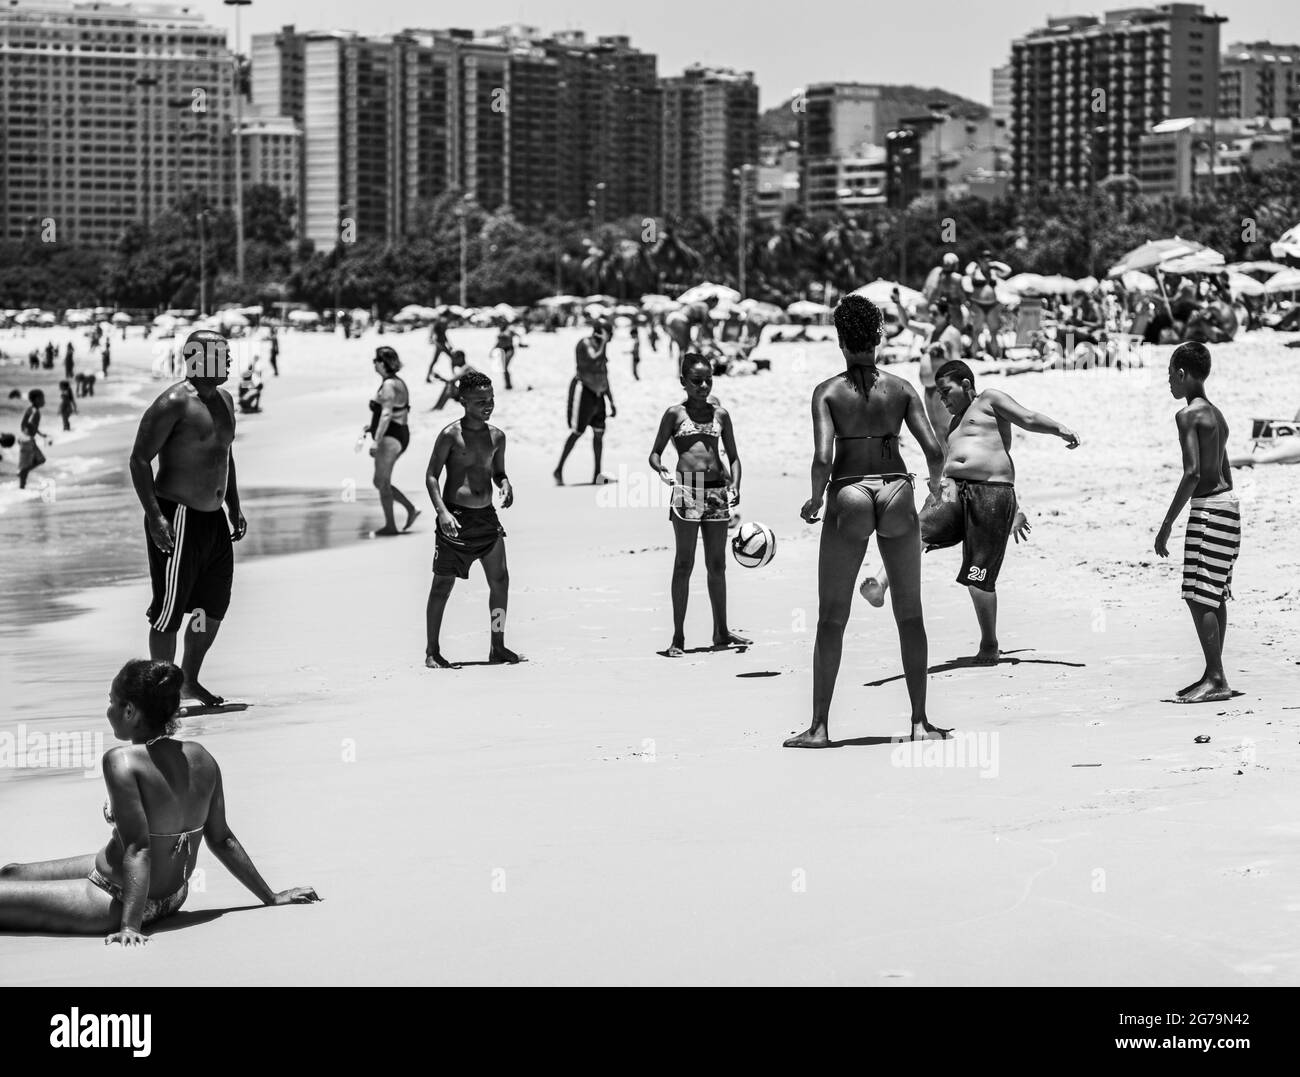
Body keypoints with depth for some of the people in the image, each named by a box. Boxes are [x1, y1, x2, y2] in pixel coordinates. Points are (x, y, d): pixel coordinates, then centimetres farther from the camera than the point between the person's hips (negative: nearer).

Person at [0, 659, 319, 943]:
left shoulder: (122, 761, -24)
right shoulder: (201, 758, -3)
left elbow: (138, 848, -29)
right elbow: (221, 839, 3)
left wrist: (130, 927, -30)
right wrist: (270, 897, 13)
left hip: (119, 899, -8)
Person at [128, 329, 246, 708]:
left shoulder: (223, 400, 13)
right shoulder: (174, 403, -15)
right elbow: (139, 460, -16)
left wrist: (234, 507, 21)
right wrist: (155, 517, -22)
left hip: (213, 518, 9)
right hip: (177, 519, -9)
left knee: (214, 605, 14)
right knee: (170, 609, -5)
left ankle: (190, 682, 28)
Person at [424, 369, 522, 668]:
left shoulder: (496, 436, 7)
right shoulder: (451, 435, -8)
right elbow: (431, 476, -8)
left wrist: (506, 486, -3)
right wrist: (442, 511, -19)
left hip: (487, 516, 5)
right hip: (455, 518, -5)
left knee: (500, 581, 2)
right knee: (443, 584, 0)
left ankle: (498, 647, 13)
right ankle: (432, 652, 8)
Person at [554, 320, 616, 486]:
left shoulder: (600, 348, 14)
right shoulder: (585, 345, -12)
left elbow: (604, 377, 20)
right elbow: (594, 360, -32)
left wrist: (611, 402, 21)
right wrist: (603, 342, -20)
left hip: (597, 394, 8)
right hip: (583, 391, -8)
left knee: (599, 432, 5)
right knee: (576, 432, -8)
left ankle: (597, 475, 9)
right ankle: (559, 470, 1)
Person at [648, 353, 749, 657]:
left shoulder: (720, 413, 11)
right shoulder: (675, 413, 3)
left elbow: (733, 456, 14)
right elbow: (655, 453, 4)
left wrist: (735, 486, -2)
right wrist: (662, 469, -18)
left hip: (717, 492, 4)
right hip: (686, 490, -4)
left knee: (717, 565, 10)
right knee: (684, 564, -4)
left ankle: (721, 632, 20)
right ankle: (678, 637, -2)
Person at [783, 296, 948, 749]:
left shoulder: (828, 392, -4)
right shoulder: (900, 388, 2)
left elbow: (823, 458, -16)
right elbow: (934, 451, -3)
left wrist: (815, 499, 1)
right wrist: (935, 486, 17)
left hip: (848, 495, -2)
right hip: (897, 493, 2)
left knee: (831, 619, 4)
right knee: (910, 613, 13)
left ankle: (819, 726, 2)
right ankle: (919, 720, 12)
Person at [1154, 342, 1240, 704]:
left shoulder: (1188, 415, -13)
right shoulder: (1216, 415, 16)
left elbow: (1193, 472, -22)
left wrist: (1167, 524, -20)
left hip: (1209, 507, -10)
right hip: (1227, 500, 10)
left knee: (1199, 597, -9)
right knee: (1214, 598, 13)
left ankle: (1216, 680, -10)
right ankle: (1213, 675, 16)